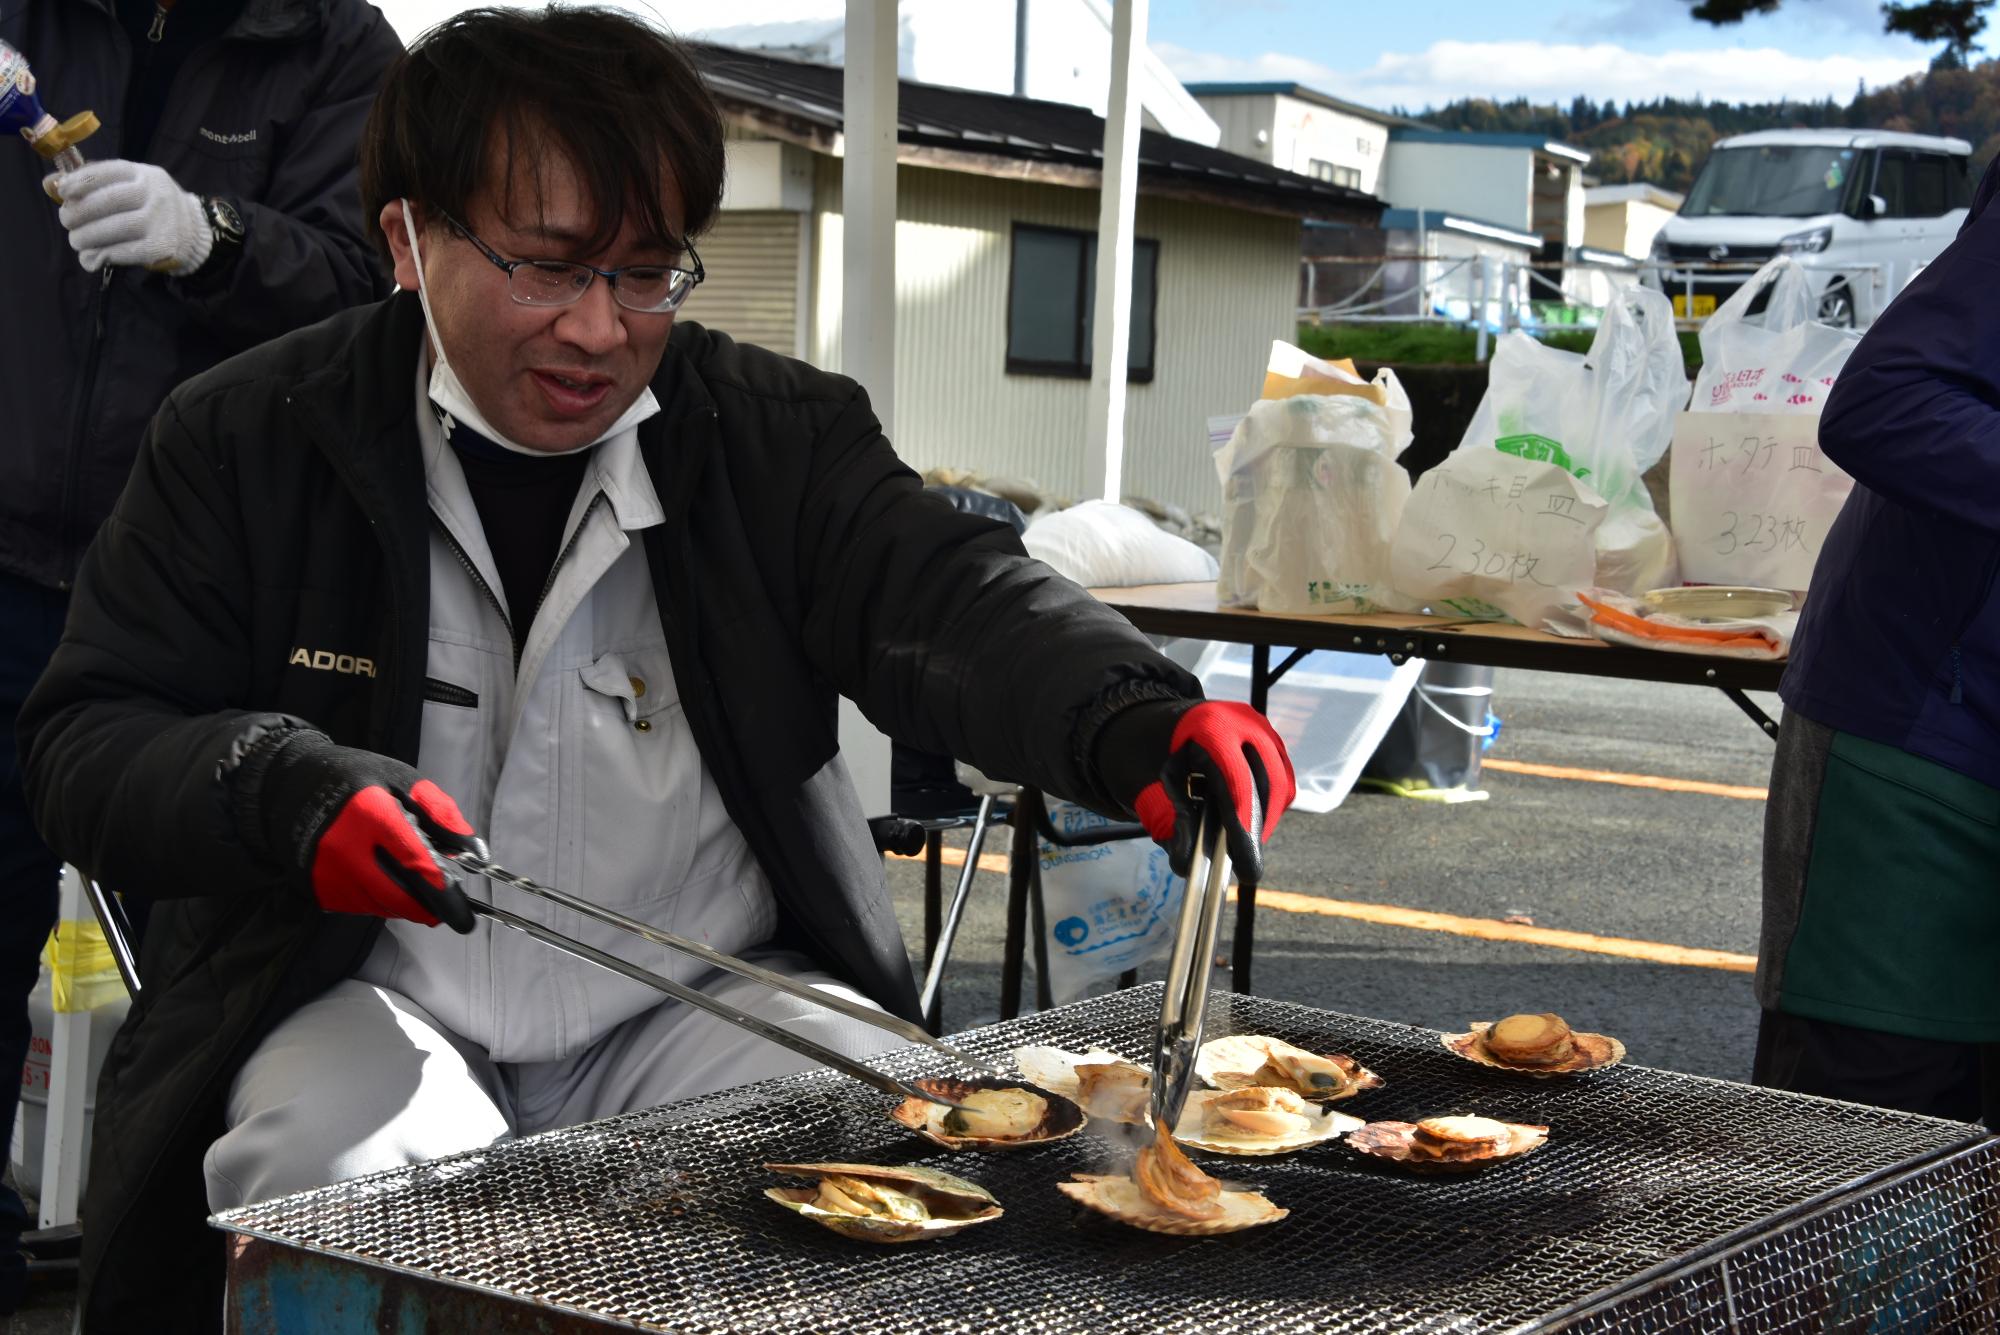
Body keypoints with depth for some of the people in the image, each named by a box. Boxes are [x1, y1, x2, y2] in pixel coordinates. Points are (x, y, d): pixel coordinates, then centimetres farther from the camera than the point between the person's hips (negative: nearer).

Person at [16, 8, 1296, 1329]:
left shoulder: (783, 436, 1)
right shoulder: (245, 441, -1)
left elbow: (951, 601, -15)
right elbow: (88, 741, 0)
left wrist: (1138, 723, -39)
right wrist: (288, 795, -24)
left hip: (707, 1006, 1)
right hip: (372, 1006, -1)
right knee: (338, 1173, -32)